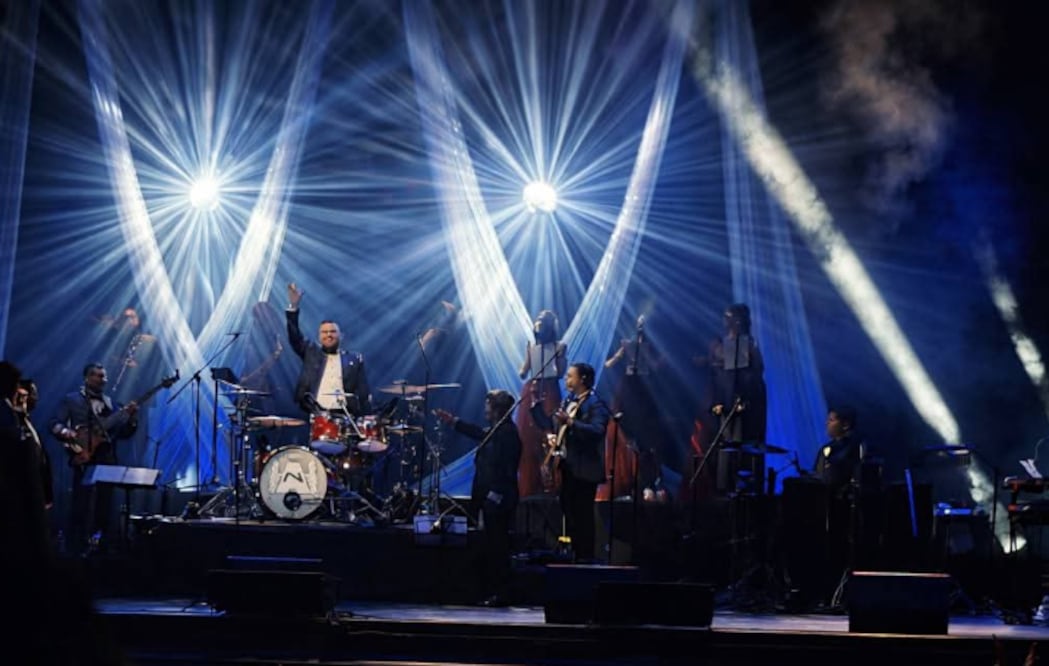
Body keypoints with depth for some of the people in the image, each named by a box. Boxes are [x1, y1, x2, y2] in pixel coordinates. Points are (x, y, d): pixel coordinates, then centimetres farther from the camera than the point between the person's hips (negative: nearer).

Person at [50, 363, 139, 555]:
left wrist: (131, 417, -5)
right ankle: (79, 547, -4)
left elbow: (124, 432, 13)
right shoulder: (71, 399, 5)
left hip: (107, 461, 4)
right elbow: (55, 425, -1)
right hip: (84, 459, -4)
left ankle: (100, 544, 12)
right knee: (83, 505, -9)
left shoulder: (111, 402, 17)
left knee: (104, 506, 5)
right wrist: (67, 433, -21)